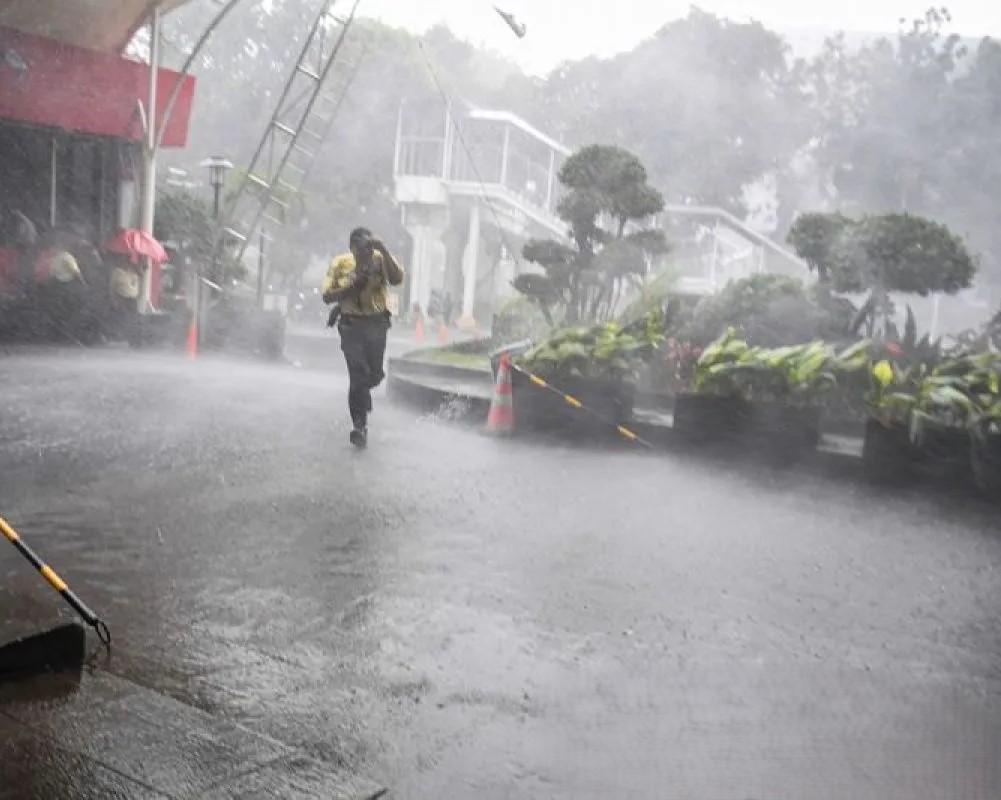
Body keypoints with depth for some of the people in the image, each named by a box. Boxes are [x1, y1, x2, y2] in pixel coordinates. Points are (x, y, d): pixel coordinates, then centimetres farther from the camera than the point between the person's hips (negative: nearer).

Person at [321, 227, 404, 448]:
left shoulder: (380, 259, -5)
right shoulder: (340, 263, -4)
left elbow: (397, 279, -23)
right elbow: (327, 297, -5)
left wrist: (383, 250, -26)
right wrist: (352, 286, -18)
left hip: (377, 324, 2)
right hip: (351, 325, -2)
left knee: (375, 374, 11)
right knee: (359, 374, -8)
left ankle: (359, 396, 46)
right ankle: (359, 425, 0)